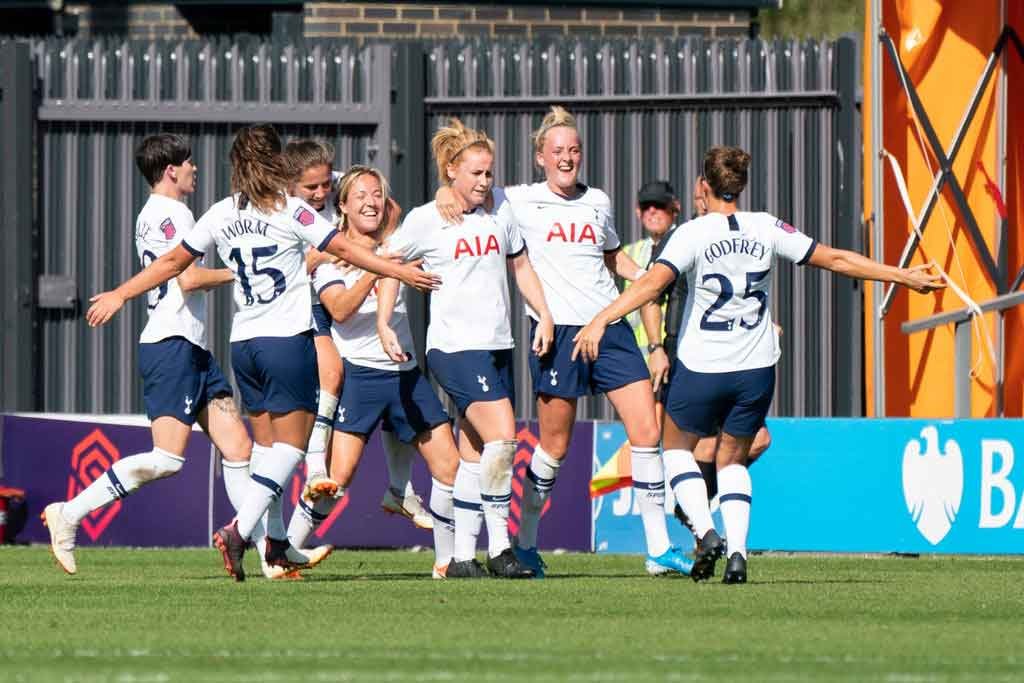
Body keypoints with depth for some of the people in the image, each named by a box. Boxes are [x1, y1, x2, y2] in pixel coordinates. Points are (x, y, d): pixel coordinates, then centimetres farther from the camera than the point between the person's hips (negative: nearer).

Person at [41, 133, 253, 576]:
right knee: (168, 458, -16)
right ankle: (68, 515, -12)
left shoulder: (151, 216, 21)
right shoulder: (170, 214, -11)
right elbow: (188, 278, -19)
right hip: (172, 344, -11)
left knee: (237, 447, 4)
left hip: (193, 349, 11)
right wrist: (234, 274, -4)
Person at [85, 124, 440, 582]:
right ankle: (238, 531, -20)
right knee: (290, 446, -4)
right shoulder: (290, 210, -7)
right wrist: (399, 271, 0)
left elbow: (173, 262, 11)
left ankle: (276, 543, 14)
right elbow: (344, 249, -8)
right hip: (288, 339, -5)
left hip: (243, 345, 6)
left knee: (267, 446, 14)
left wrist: (119, 295, 22)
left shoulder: (221, 216, 6)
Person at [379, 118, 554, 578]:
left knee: (476, 454, 7)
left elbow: (520, 265, 22)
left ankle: (463, 556, 12)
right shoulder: (426, 219, -4)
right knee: (501, 436, -20)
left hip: (498, 346, 6)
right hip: (455, 346, -6)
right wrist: (383, 324, 0)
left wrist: (543, 315, 12)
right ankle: (499, 548, -14)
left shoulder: (500, 210, 10)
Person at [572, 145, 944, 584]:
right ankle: (737, 552, 1)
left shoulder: (692, 234, -10)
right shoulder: (767, 229, 0)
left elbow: (653, 282, -25)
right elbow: (836, 260, 3)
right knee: (732, 460, 19)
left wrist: (602, 320, -30)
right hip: (756, 369, 3)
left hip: (700, 367, -3)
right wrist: (903, 277, 13)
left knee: (677, 447, 19)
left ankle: (706, 532, -3)